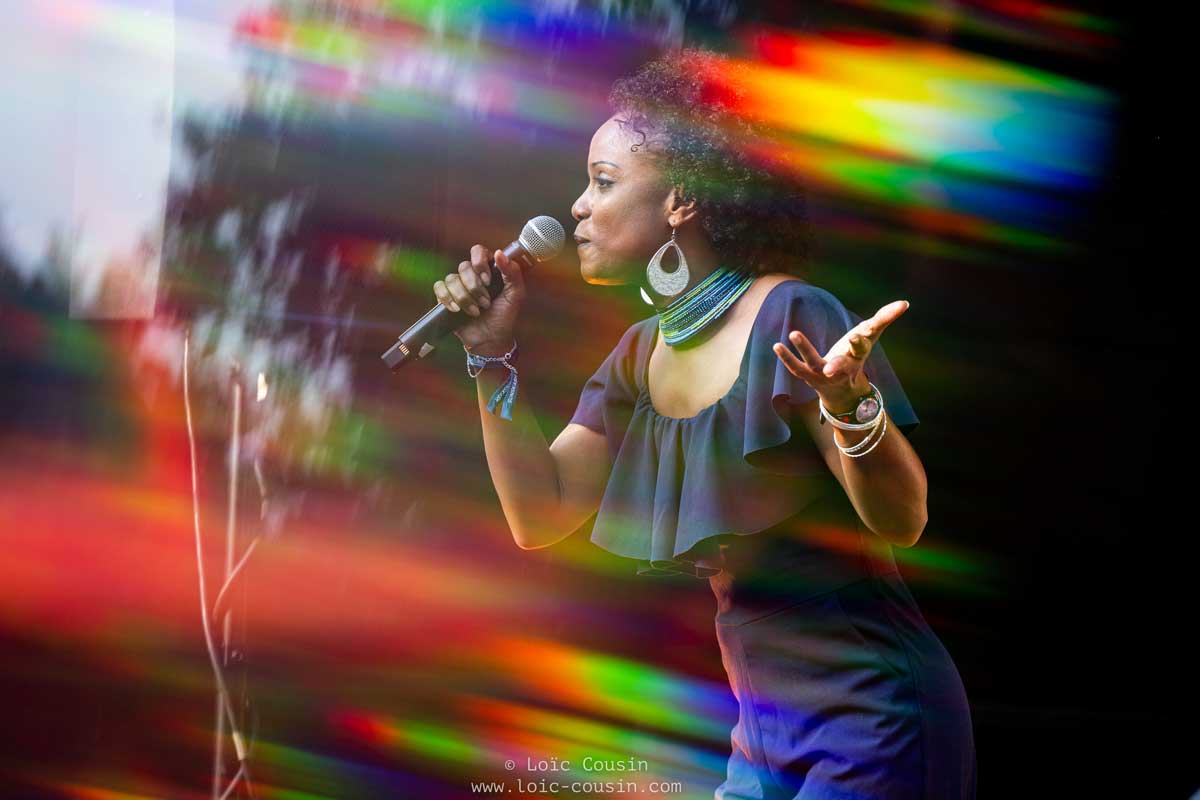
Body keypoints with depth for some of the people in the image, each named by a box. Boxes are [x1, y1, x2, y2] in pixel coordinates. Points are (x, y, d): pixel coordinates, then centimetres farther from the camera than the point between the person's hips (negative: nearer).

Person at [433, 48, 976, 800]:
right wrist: (495, 359, 0)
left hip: (871, 717, -7)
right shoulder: (640, 356, 6)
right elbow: (540, 514, 6)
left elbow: (902, 520, -18)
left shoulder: (787, 318, -16)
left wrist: (850, 407, -36)